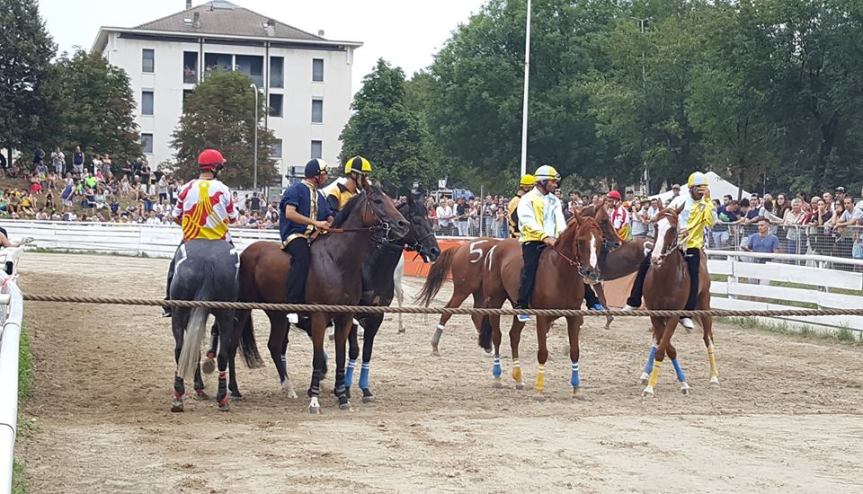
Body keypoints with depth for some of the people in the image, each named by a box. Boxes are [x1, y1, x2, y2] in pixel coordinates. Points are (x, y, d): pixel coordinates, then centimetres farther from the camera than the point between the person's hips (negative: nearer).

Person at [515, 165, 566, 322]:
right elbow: (529, 222, -13)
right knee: (530, 268, -18)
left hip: (551, 241, 6)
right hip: (532, 240, -6)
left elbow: (560, 220, 9)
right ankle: (521, 306, -14)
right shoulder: (527, 199, 1)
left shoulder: (554, 200, 21)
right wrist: (544, 236, -27)